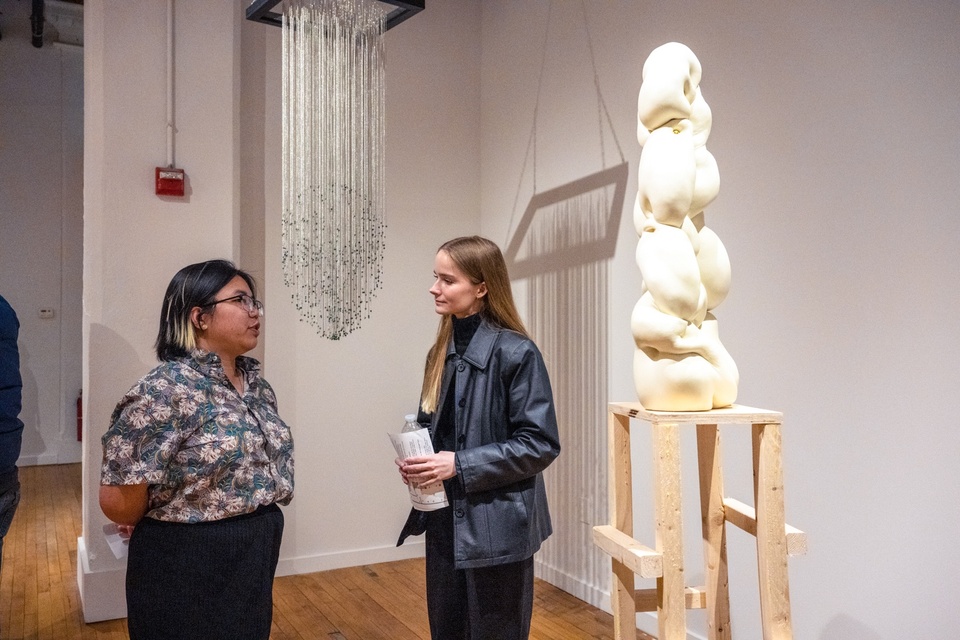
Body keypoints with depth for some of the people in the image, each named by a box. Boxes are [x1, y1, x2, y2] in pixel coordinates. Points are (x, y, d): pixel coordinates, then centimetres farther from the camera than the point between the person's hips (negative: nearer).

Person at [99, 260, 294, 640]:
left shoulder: (255, 383, 4)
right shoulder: (166, 391, -20)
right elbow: (118, 501, -19)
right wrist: (170, 527, -2)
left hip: (256, 559, 7)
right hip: (189, 567, -7)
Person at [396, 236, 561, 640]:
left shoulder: (515, 352, -15)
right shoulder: (441, 353, 7)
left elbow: (539, 444, -17)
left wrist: (460, 464, -20)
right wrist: (415, 459, -3)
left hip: (497, 528, -7)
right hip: (444, 523, 7)